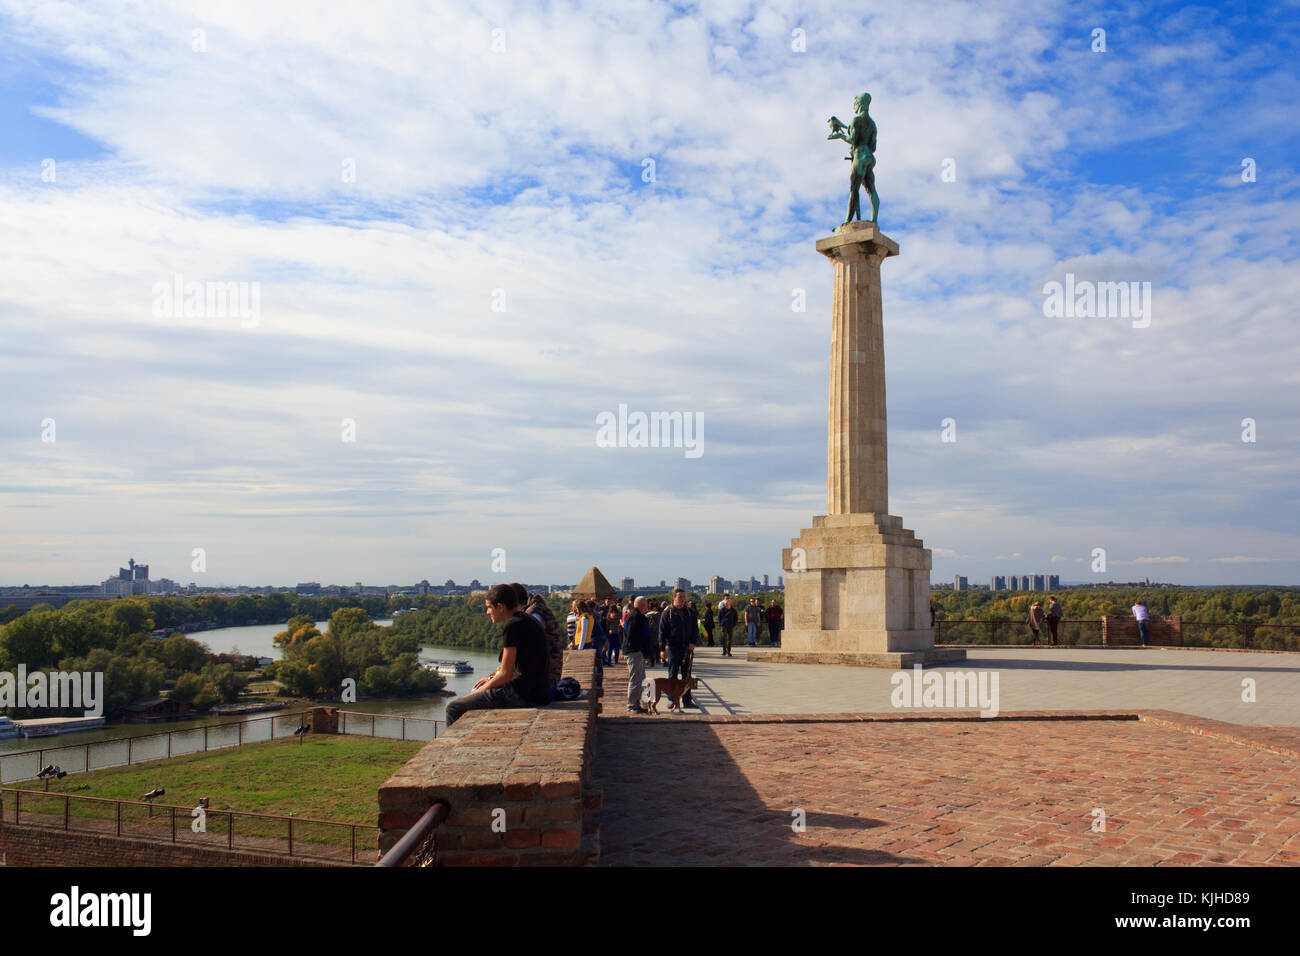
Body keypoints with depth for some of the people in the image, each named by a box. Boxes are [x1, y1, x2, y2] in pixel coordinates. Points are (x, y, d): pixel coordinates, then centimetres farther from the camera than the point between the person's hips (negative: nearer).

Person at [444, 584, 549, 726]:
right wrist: (492, 676, 19)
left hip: (524, 696, -10)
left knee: (454, 708, -4)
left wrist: (475, 693, -2)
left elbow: (505, 675, -14)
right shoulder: (529, 620, 14)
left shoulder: (512, 626, -14)